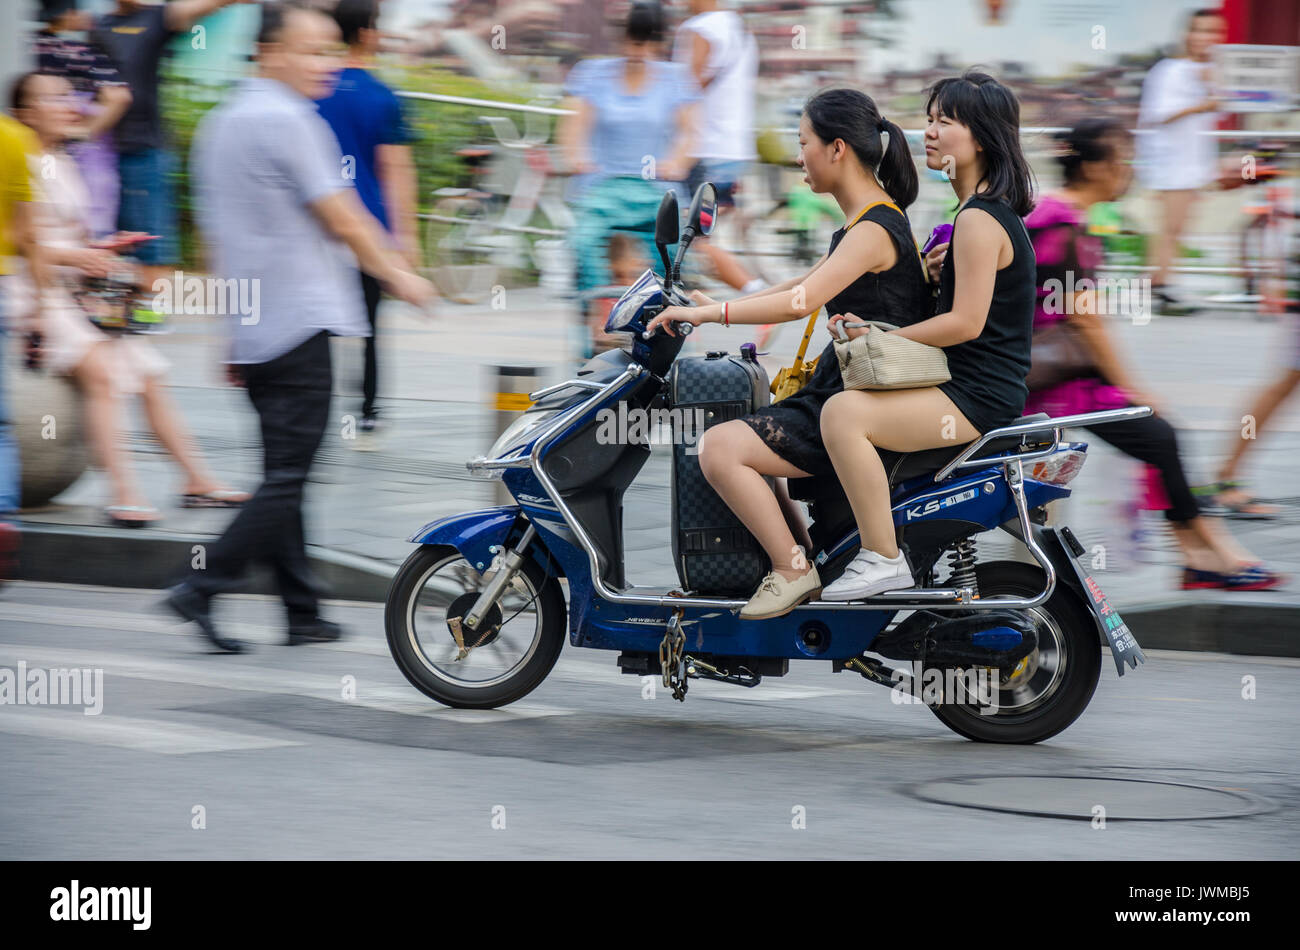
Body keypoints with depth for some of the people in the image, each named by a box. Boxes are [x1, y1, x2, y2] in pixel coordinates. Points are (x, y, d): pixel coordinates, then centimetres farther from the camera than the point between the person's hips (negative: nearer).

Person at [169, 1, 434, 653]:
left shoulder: (218, 124, 16)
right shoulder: (285, 118, -12)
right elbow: (339, 216, -10)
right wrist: (398, 275, 3)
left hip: (252, 330, 9)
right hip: (300, 323, -9)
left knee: (283, 474, 11)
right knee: (286, 477, -7)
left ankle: (303, 613, 12)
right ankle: (202, 588, -13)